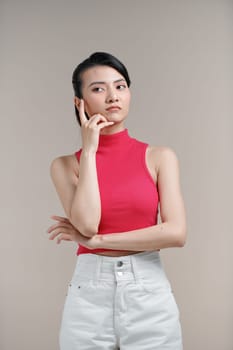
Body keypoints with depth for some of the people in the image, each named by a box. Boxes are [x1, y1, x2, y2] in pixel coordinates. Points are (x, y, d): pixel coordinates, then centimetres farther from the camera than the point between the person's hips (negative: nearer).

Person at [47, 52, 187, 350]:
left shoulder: (160, 157, -1)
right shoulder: (65, 165, 1)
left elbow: (176, 232, -11)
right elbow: (87, 223, -15)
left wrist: (94, 240, -11)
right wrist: (89, 150, -10)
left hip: (150, 292, 0)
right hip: (89, 293, 0)